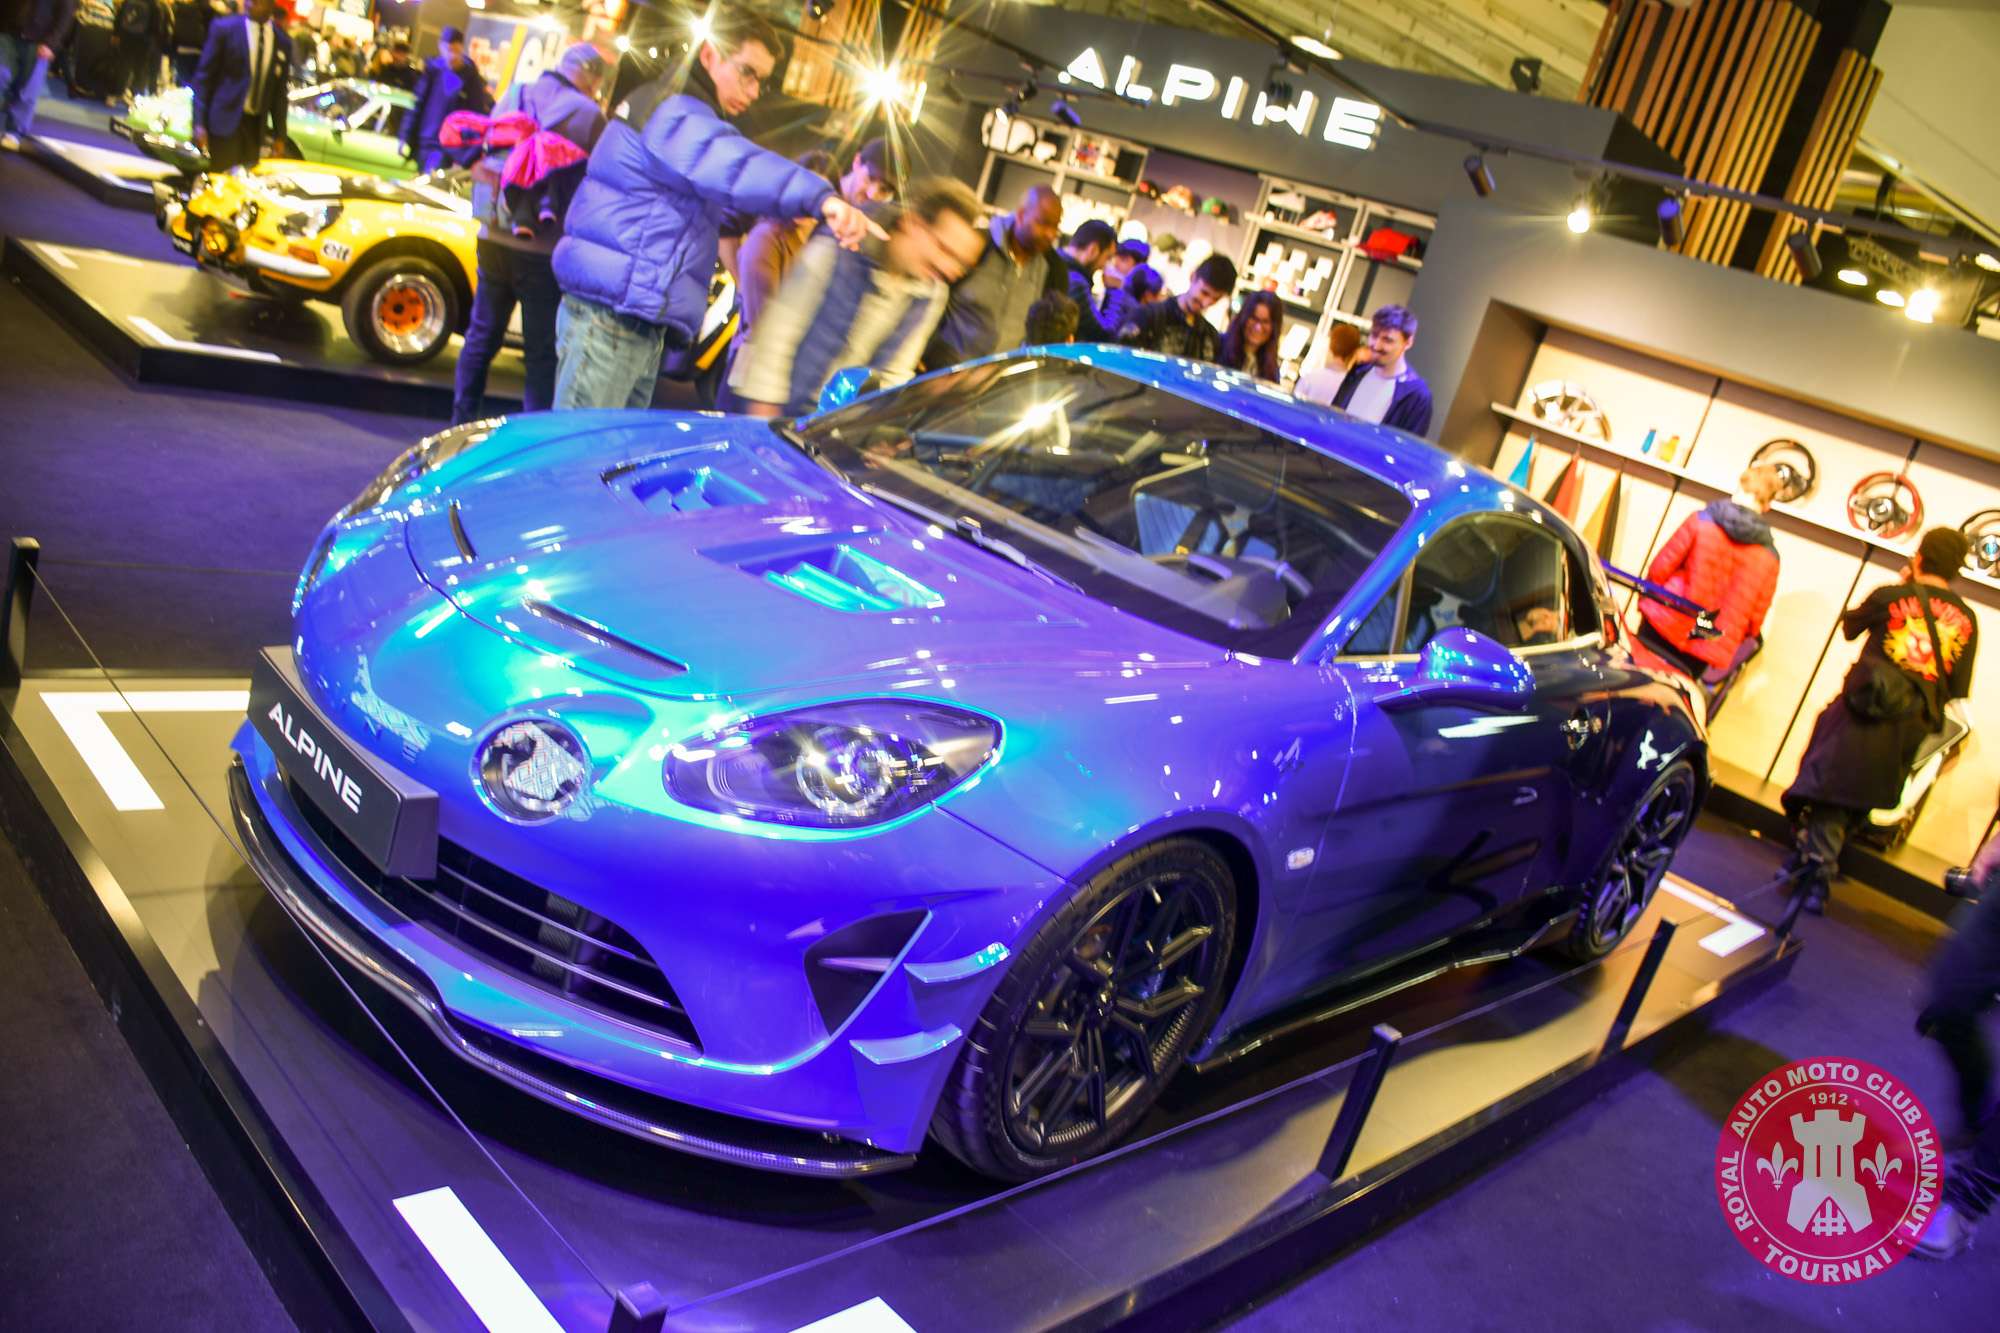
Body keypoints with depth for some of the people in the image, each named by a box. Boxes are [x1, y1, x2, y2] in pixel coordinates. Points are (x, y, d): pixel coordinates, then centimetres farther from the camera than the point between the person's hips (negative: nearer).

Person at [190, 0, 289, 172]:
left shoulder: (283, 42, 7)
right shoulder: (224, 29, -2)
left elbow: (279, 91, 13)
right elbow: (203, 76, -3)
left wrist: (279, 134, 11)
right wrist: (199, 123, -11)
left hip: (256, 125, 3)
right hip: (226, 119, -3)